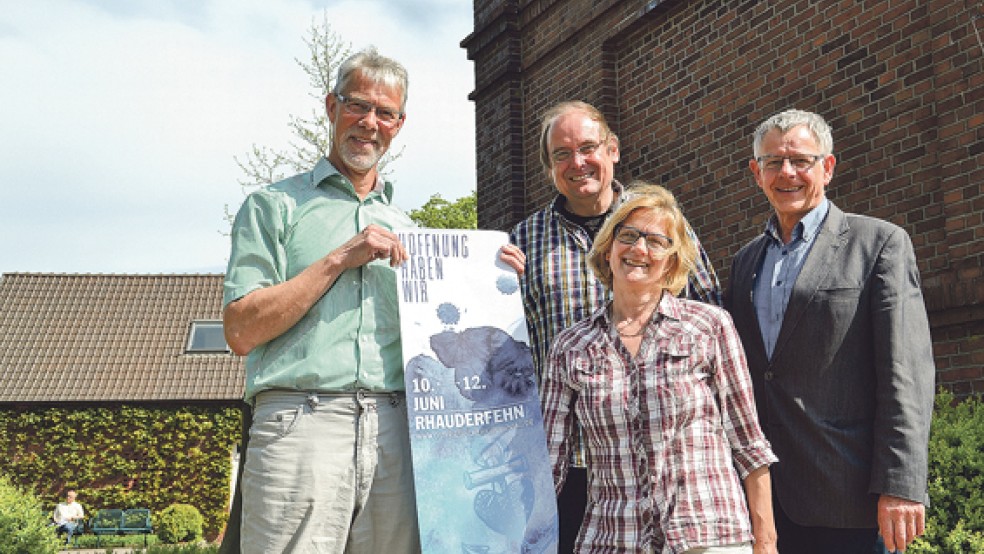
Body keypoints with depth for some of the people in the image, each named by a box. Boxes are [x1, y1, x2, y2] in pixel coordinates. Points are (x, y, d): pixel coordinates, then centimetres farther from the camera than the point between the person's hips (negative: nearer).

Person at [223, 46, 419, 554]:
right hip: (302, 424, -4)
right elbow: (241, 331, -3)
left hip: (396, 431, 4)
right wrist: (338, 260, -7)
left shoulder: (404, 227, 23)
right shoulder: (275, 206, 8)